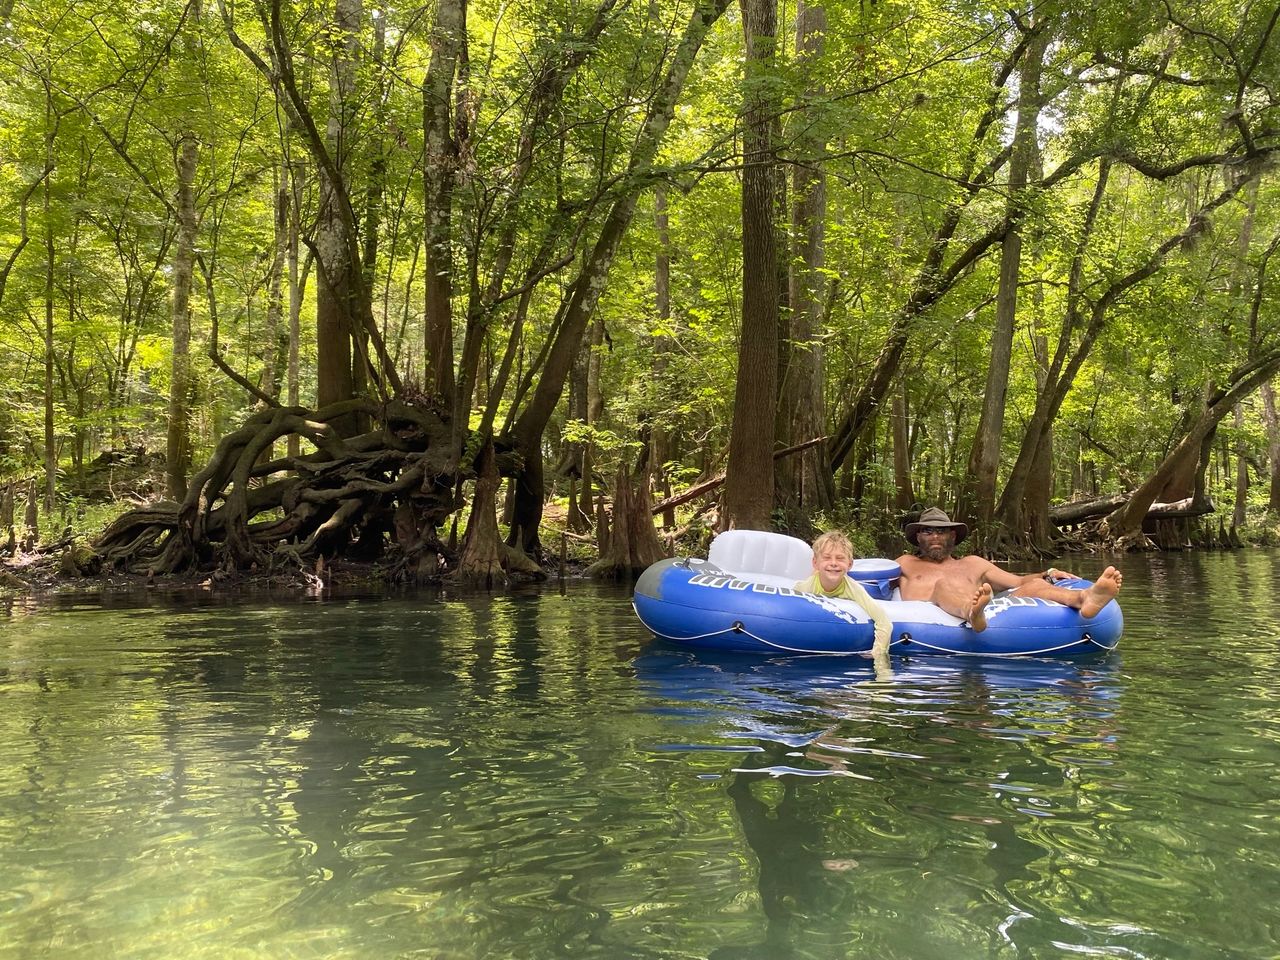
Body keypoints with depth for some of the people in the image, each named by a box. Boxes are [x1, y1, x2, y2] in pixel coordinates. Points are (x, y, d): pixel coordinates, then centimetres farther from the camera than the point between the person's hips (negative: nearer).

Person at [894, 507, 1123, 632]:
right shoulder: (906, 564, 30)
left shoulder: (972, 564, 35)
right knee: (943, 585, -34)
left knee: (1034, 586, -16)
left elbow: (1019, 582, 28)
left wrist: (1047, 576, 11)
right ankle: (973, 613, -69)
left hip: (988, 613, 3)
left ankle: (1085, 598, -48)